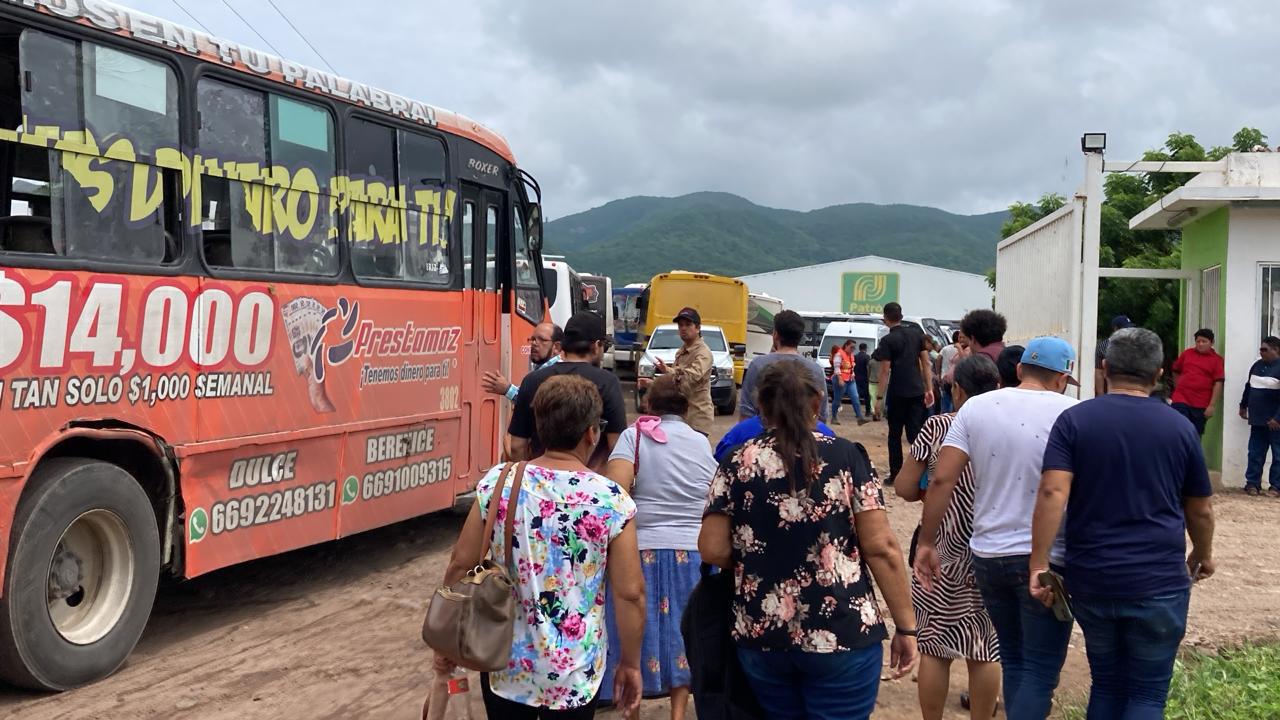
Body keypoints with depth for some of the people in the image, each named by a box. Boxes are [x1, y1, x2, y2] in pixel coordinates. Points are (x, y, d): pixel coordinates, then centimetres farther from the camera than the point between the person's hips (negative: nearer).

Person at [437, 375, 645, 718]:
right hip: (575, 672, -1)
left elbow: (461, 565, -3)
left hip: (504, 663, 2)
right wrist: (630, 663, 3)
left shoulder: (497, 484, -8)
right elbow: (630, 593, -11)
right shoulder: (612, 501, -13)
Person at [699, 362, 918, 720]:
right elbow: (881, 548, -8)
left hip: (761, 634, 3)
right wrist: (906, 626, -2)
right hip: (841, 634, -2)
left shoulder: (738, 463, 1)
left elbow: (712, 549, -3)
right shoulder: (846, 456, -4)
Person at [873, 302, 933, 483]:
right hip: (917, 391, 4)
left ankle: (895, 475, 11)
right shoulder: (917, 333, 7)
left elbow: (885, 371, -10)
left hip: (897, 393, -4)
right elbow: (926, 362, 6)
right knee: (915, 434, 4)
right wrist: (929, 389, 9)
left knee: (895, 435, 9)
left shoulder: (887, 340, -7)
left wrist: (880, 398, -7)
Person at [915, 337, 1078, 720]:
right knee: (1041, 672, 3)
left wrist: (926, 542, 3)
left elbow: (941, 479, -4)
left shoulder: (976, 407, 2)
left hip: (987, 554, 4)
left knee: (1013, 662, 19)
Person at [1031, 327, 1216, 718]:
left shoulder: (1073, 420, -2)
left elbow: (1052, 494, -16)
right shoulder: (1179, 427, 2)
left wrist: (1039, 564, -14)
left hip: (1090, 580, 1)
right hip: (1158, 583, -1)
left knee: (1106, 685, 18)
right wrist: (1202, 556, 28)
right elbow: (1200, 511, 10)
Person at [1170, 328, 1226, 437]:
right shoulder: (1187, 353, 6)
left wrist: (1212, 405, -12)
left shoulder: (1216, 359, -2)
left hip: (1201, 405, -1)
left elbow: (1218, 383, -7)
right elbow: (1176, 371, 21)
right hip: (1181, 399, 1)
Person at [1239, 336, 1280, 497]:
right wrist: (1243, 406, 27)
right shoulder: (1257, 366, 10)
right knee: (1255, 453, 7)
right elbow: (1248, 387, 24)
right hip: (1257, 419, 7)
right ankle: (1252, 483, 13)